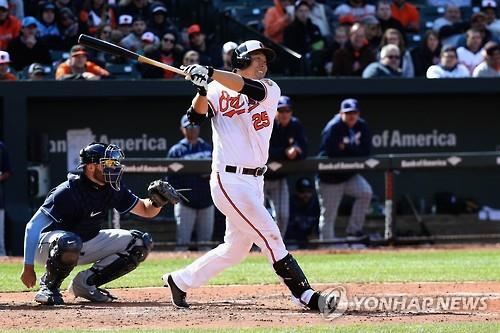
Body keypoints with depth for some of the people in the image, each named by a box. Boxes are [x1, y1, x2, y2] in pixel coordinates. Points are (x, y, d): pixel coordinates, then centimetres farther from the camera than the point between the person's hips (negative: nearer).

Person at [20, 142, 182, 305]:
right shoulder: (67, 192, -27)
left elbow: (146, 210, 4)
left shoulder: (113, 189, -6)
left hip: (88, 243, 7)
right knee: (70, 242, -44)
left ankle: (85, 281, 0)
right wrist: (28, 267, -25)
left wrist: (156, 202, -21)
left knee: (141, 242, -4)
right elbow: (33, 226, -24)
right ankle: (49, 286, -15)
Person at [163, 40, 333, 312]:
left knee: (236, 248, 13)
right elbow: (196, 116, -9)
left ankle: (180, 280, 28)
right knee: (270, 236, -11)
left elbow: (253, 88, -15)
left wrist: (210, 73, -27)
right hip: (229, 180, -6)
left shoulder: (271, 90, 6)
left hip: (254, 181, 6)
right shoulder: (219, 91, 2)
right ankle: (305, 295, -11)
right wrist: (202, 90, -27)